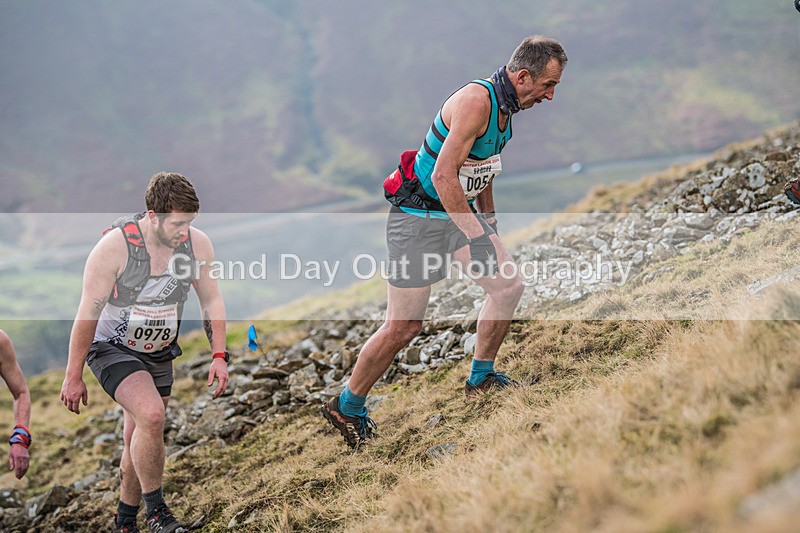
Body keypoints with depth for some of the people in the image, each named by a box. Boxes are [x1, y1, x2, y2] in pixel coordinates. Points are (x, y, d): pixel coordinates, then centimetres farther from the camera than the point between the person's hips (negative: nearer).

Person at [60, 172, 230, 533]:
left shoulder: (197, 244, -12)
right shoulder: (114, 246, -25)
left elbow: (211, 300, 2)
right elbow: (88, 313, -18)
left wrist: (219, 356, -6)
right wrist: (73, 377, -13)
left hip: (159, 353, 5)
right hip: (112, 348, -5)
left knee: (139, 442, 12)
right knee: (151, 415, -28)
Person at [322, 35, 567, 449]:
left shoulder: (504, 104, 6)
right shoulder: (475, 101, -25)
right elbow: (443, 176, -30)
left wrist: (490, 222, 26)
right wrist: (478, 235, -27)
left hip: (459, 210, 9)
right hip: (419, 216, -9)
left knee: (509, 287, 4)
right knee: (403, 326, -6)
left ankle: (481, 379, 21)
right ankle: (346, 407, 11)